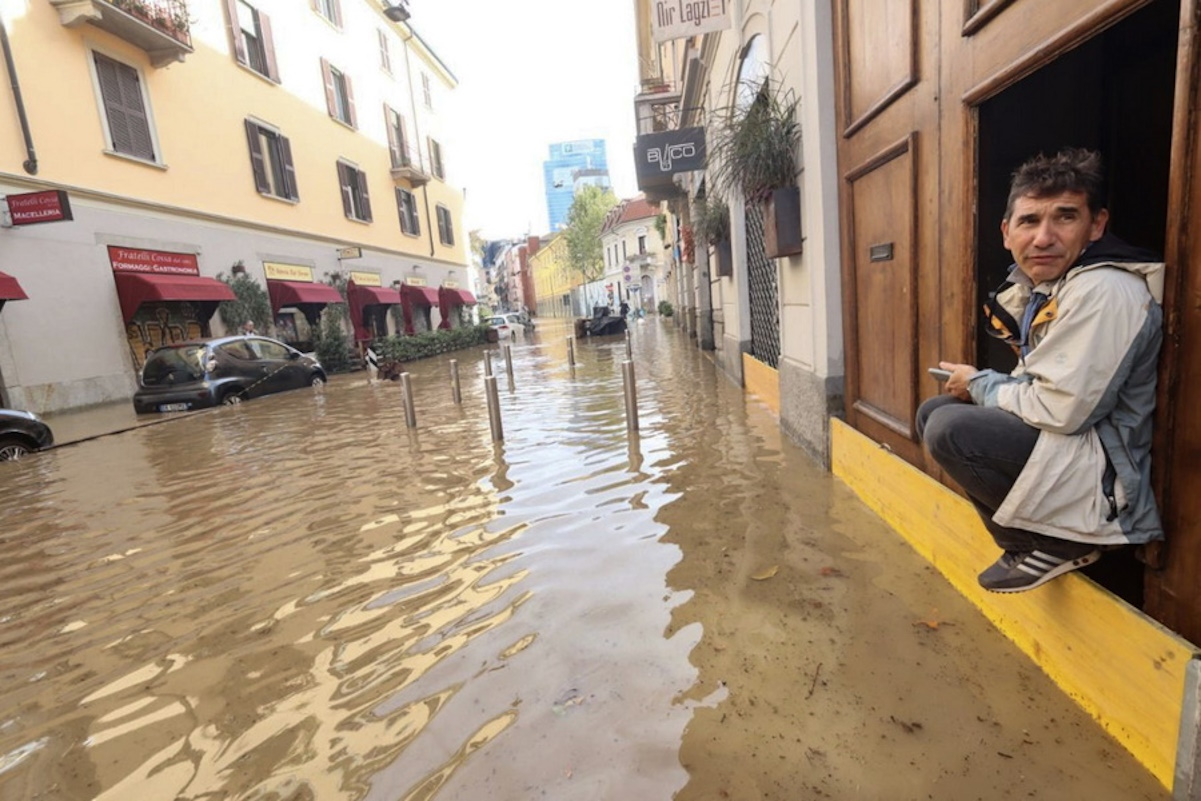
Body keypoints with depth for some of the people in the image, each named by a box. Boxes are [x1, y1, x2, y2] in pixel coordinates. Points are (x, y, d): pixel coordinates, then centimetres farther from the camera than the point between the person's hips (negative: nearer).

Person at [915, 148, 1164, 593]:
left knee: (948, 431, -27)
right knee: (932, 412, 10)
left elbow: (1063, 409, -25)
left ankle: (1056, 544, -5)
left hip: (1100, 461, -10)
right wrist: (982, 386, -4)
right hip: (1056, 439, 10)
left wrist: (980, 384, -10)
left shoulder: (1101, 290, -21)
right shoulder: (1039, 285, 7)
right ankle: (1023, 539, 9)